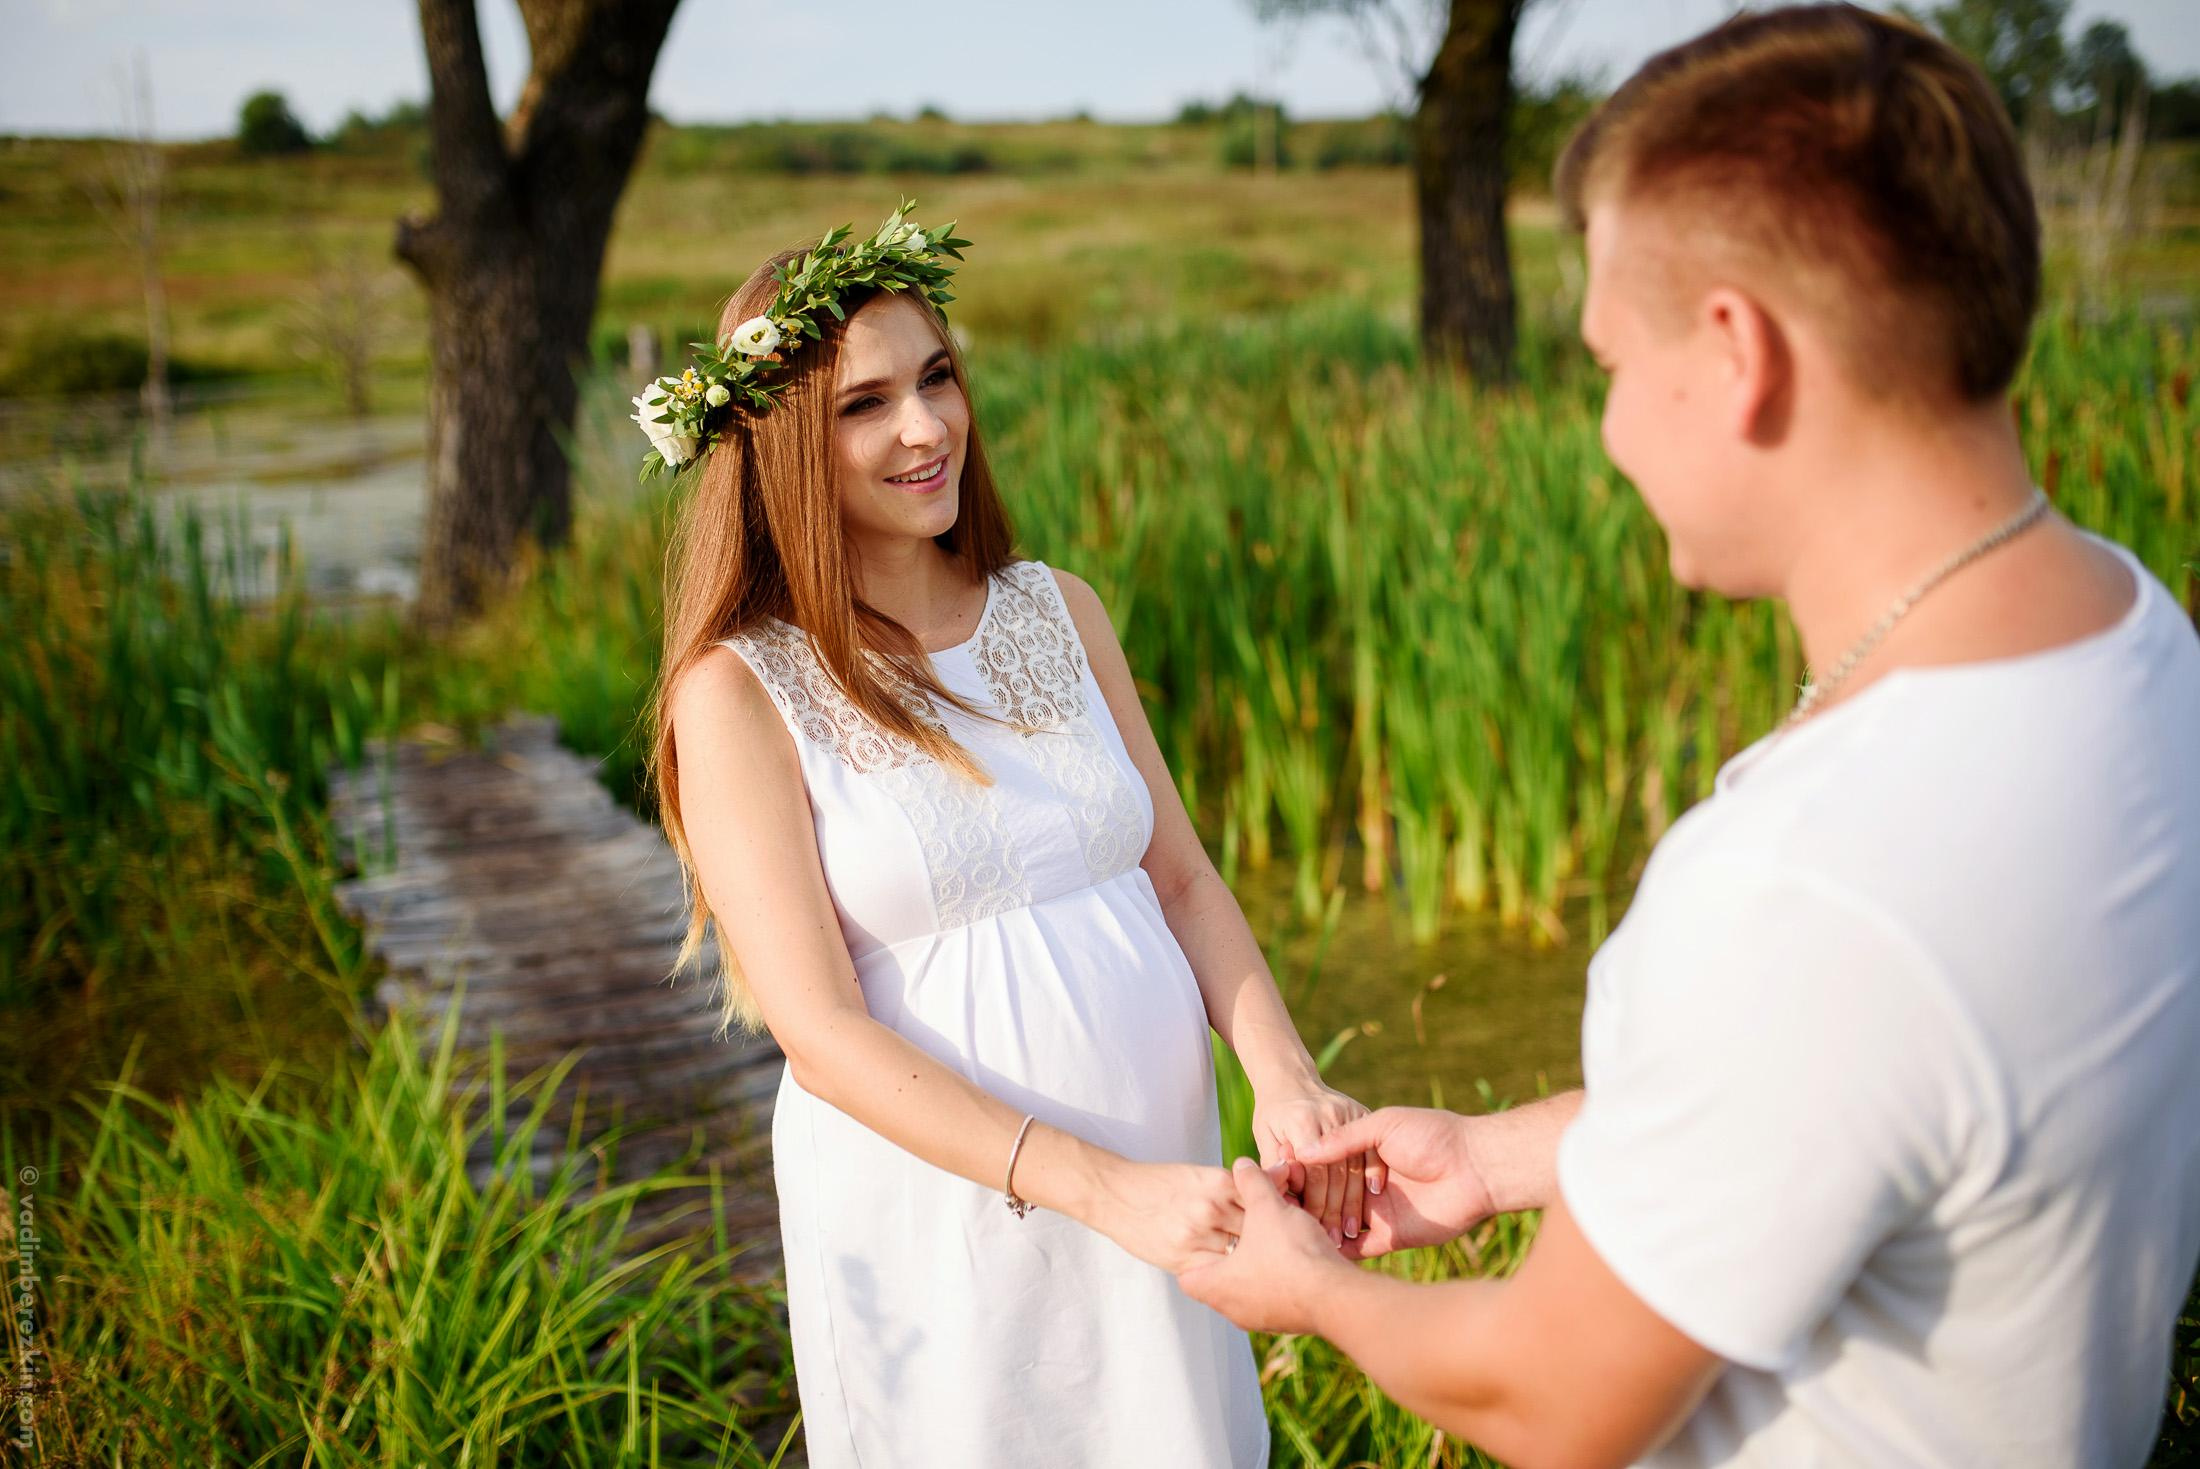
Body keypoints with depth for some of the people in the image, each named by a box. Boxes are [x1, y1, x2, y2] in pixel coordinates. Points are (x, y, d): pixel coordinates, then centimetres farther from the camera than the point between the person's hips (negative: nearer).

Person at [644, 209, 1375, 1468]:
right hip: (934, 1210, -4)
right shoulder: (740, 690, -10)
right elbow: (821, 1027, -15)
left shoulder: (1060, 611, 5)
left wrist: (1283, 1080, -12)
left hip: (1158, 1175, 5)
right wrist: (1100, 1185, -24)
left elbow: (1181, 876, 6)